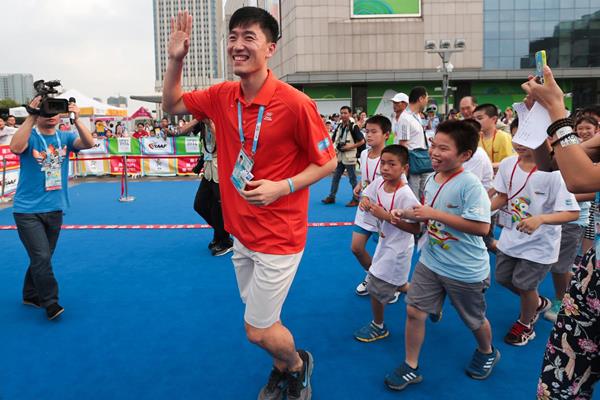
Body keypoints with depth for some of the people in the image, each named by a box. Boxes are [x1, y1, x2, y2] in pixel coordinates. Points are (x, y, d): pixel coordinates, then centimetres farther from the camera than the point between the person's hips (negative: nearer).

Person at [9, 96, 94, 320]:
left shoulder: (64, 137, 2)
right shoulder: (30, 137, -7)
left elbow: (89, 143, -16)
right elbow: (15, 147, -29)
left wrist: (76, 119, -29)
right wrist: (31, 117, -31)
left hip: (55, 209, 4)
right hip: (28, 210, -4)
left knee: (43, 258, 16)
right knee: (41, 257, -11)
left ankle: (31, 296, 35)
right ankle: (50, 303, 3)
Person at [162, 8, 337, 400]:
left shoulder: (295, 103, -20)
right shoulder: (222, 96, -1)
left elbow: (328, 162, -10)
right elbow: (172, 105, 14)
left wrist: (282, 187, -23)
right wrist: (176, 59, -2)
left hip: (279, 237, -6)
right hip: (241, 233, 6)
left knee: (258, 331, 4)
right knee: (261, 321, 21)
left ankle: (299, 364, 37)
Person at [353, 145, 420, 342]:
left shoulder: (405, 195, -28)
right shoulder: (379, 182, -7)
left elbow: (415, 228, -27)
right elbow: (366, 195, 12)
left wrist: (386, 216, -32)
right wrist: (365, 202, -13)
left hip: (397, 249, -8)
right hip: (385, 243, 8)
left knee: (376, 287, 2)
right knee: (397, 284, 24)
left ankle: (378, 327, 25)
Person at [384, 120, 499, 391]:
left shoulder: (469, 184, -23)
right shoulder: (432, 180, 1)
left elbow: (481, 227, -31)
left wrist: (435, 214, -29)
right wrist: (407, 214, 0)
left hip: (465, 271, -6)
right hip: (430, 262, 6)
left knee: (474, 320, 17)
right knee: (414, 311, 3)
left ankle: (487, 352, 48)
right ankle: (410, 368, 19)